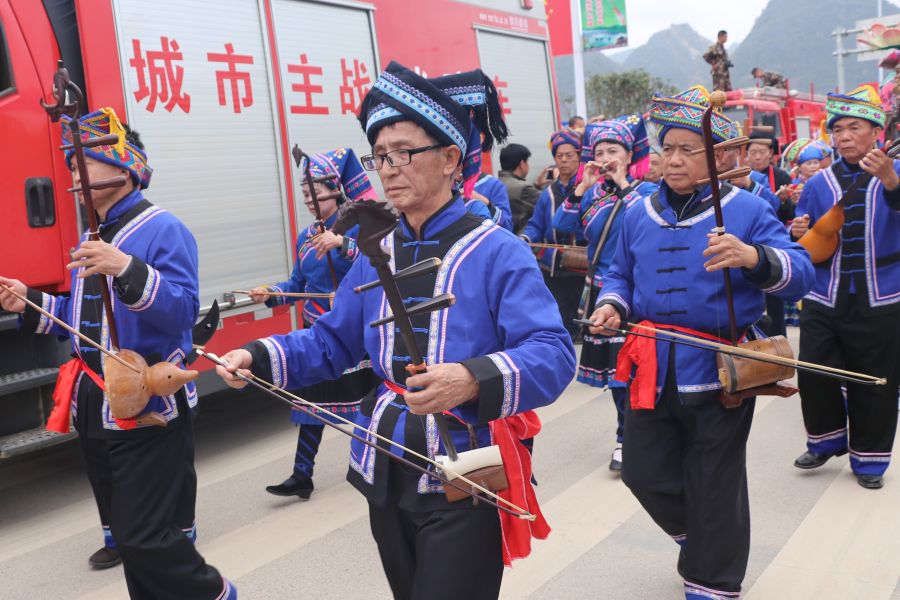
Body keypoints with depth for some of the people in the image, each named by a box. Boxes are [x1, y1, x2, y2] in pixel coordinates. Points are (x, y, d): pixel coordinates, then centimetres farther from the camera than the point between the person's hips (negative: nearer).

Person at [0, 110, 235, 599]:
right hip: (95, 412, 9)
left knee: (145, 539, -7)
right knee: (125, 534, 17)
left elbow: (183, 309, -24)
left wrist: (128, 270, -36)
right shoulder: (91, 241, 16)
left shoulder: (162, 229, -11)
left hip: (148, 411, -9)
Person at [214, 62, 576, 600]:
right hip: (387, 475, 6)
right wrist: (258, 358, -4)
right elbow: (332, 341, 12)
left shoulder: (497, 252, -13)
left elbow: (553, 354, -23)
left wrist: (473, 380, -41)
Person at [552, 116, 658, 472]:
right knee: (610, 366, 12)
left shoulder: (646, 190, -2)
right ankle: (629, 432, 27)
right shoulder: (593, 192, 10)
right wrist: (583, 187, -8)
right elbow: (562, 225, -2)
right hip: (599, 290, 5)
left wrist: (623, 183, -16)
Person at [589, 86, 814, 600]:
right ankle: (695, 536, 42)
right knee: (645, 473, 11)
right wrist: (612, 304, -1)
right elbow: (622, 273, 21)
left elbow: (801, 274, -12)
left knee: (714, 486, 7)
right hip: (653, 370, 5)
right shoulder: (640, 215, 8)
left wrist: (753, 257, -32)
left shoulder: (746, 210, -5)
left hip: (720, 371, -4)